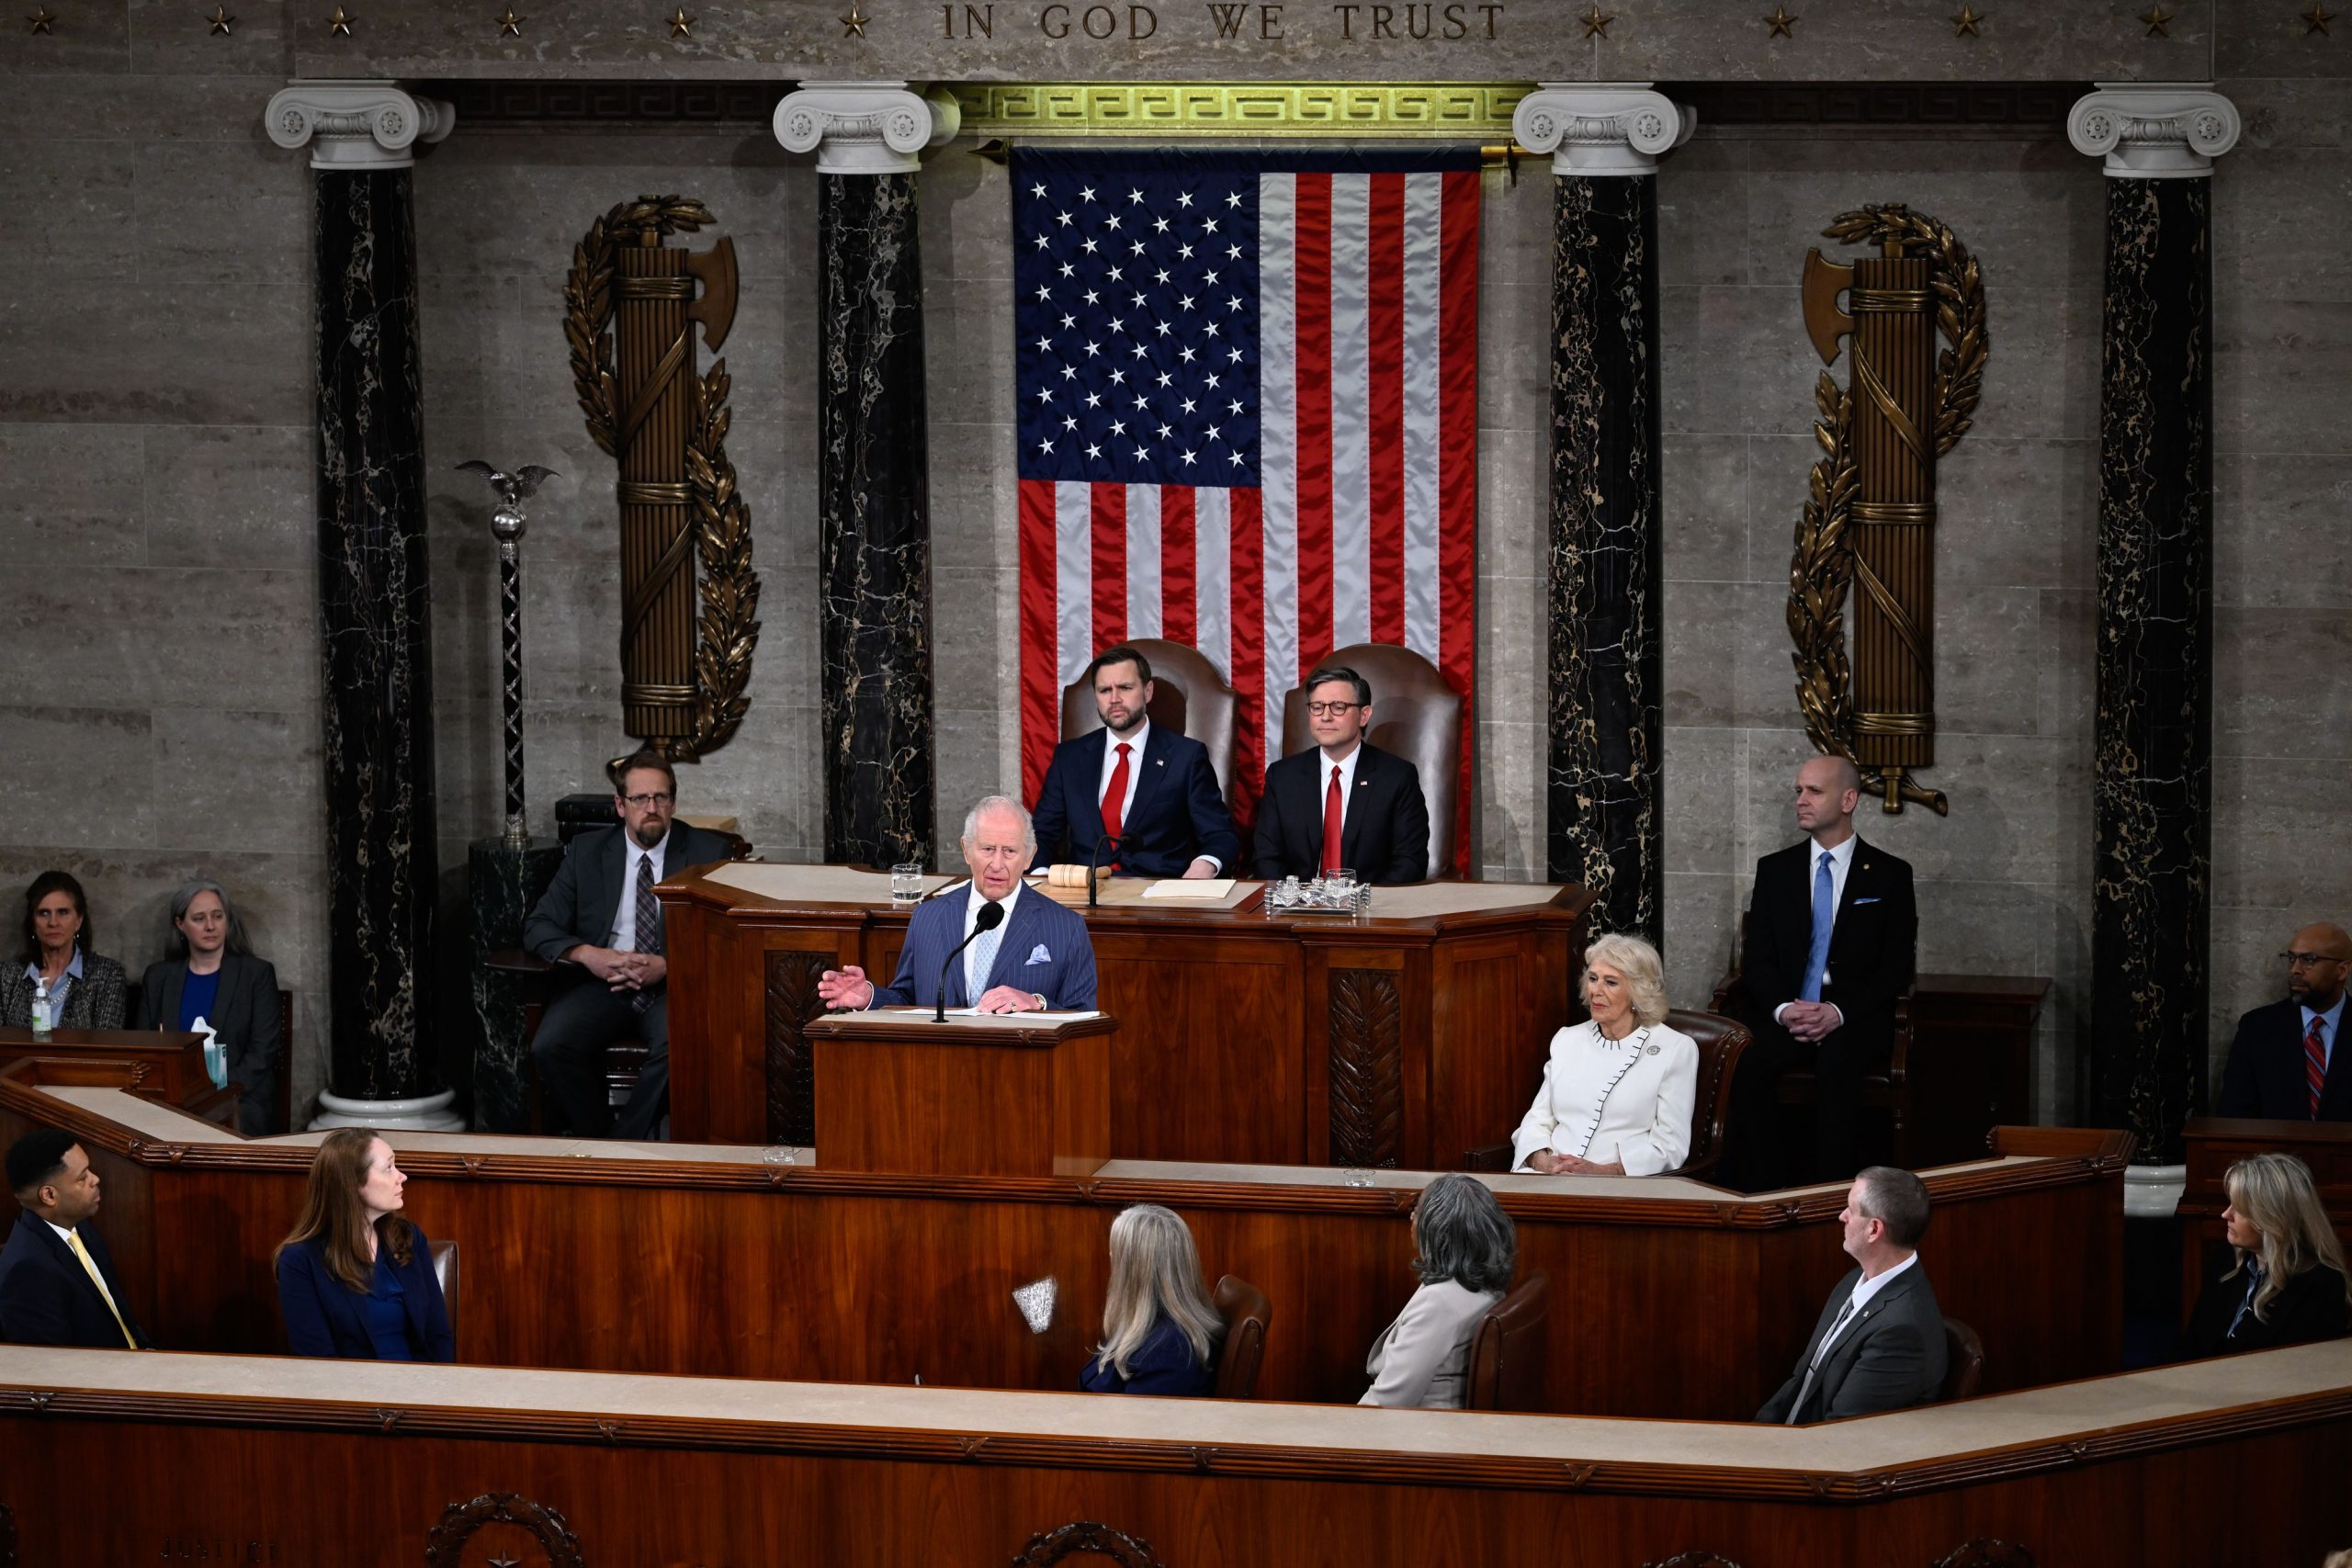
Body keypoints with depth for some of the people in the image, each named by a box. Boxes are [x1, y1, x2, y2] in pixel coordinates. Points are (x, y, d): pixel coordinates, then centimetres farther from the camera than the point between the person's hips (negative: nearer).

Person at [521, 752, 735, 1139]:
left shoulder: (709, 853, 6)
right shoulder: (586, 852, 12)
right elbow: (539, 926, 10)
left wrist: (667, 966, -15)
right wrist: (588, 955, -12)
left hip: (673, 987, -2)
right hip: (601, 986, 2)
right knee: (550, 1046, -28)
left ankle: (634, 1141, -16)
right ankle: (597, 1139, -7)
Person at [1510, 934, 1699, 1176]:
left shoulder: (1676, 1050, 3)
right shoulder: (1567, 1040, 18)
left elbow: (1669, 1147, -3)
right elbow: (1537, 1121, 16)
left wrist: (1603, 1172, -17)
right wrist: (1544, 1162, -8)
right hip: (1551, 1177, 5)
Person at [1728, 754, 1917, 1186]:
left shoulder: (1889, 874, 8)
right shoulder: (1775, 870, 15)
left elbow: (1897, 968, 2)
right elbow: (1757, 960, 9)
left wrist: (1840, 1012, -13)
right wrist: (1783, 1009, -12)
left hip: (1855, 1020, -2)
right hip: (1784, 1016, 2)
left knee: (1836, 1065, -37)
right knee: (1747, 1065, -31)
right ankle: (1770, 1192, -23)